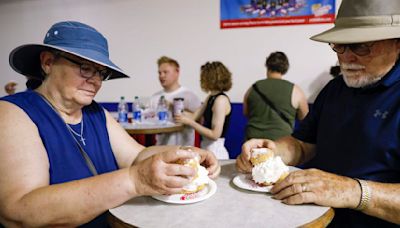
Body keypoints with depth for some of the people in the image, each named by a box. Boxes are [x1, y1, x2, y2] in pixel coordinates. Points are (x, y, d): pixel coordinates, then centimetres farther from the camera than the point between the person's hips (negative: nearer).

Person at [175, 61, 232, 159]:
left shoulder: (221, 100, -17)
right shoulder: (211, 97, 10)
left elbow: (215, 135, -20)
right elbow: (195, 117, 9)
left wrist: (189, 122, -19)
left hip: (215, 152, -8)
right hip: (206, 147, 8)